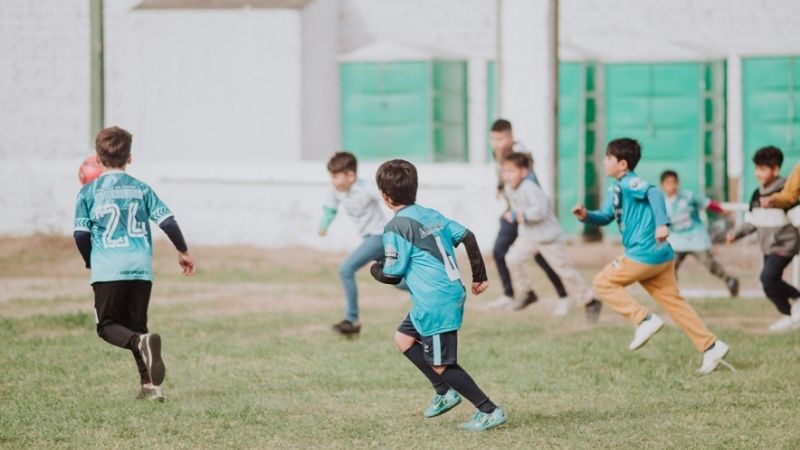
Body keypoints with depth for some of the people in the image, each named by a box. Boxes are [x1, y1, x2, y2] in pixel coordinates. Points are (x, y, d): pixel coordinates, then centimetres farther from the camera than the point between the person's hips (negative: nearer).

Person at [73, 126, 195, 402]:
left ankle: (142, 341, -26)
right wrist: (183, 252, 17)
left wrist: (90, 262, 15)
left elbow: (81, 234, -3)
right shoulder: (141, 189, 8)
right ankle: (150, 385, 5)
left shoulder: (88, 193, 1)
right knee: (135, 325, 15)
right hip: (141, 267, 3)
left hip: (107, 269, -3)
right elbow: (167, 221, 3)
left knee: (108, 326, 6)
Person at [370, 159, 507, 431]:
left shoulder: (396, 227, -13)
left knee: (441, 364, -2)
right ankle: (444, 392, 24)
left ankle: (489, 411, -1)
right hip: (453, 293, 9)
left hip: (435, 304, -9)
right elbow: (468, 238, 12)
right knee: (403, 338, 23)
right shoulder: (432, 214, 11)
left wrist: (375, 269, 11)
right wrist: (479, 277, 20)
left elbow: (392, 275, -11)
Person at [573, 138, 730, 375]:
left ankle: (644, 319, -5)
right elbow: (605, 217, 24)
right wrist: (586, 215, 4)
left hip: (644, 255, -10)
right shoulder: (616, 189, 18)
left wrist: (662, 224, -41)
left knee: (603, 282, 1)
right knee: (673, 301, 10)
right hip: (660, 257, 10)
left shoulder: (629, 183, -12)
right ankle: (711, 346, 8)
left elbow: (654, 193, -29)